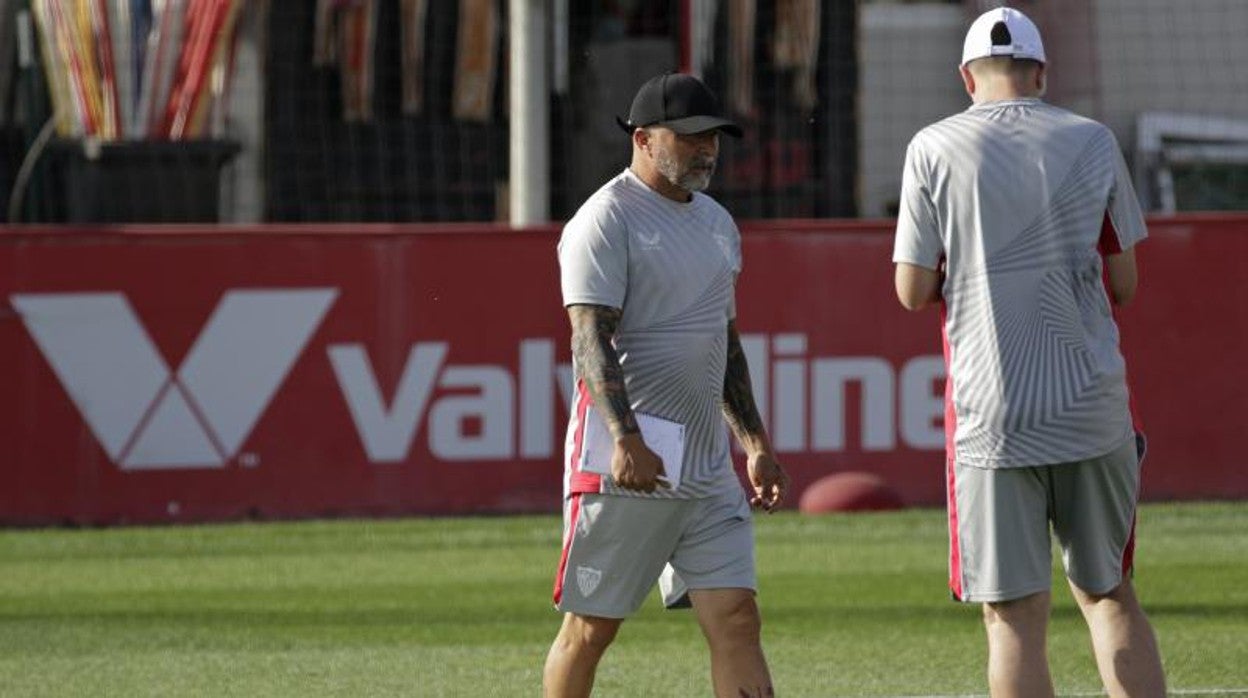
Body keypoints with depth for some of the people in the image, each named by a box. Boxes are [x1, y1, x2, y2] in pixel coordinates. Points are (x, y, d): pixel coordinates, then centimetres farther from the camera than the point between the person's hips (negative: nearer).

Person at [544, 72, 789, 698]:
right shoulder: (607, 220, -7)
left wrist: (756, 444, 21)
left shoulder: (717, 223, 19)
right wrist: (625, 439, -29)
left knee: (736, 617, -3)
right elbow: (591, 340, -17)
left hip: (707, 468, 7)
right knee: (592, 626, 0)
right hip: (624, 461, -7)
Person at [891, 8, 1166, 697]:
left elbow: (913, 292, 1)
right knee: (1108, 595, 13)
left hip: (993, 413, -2)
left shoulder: (935, 149, -1)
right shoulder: (1093, 143, 4)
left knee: (1015, 614, -2)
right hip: (1092, 406, 2)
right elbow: (1124, 284, 9)